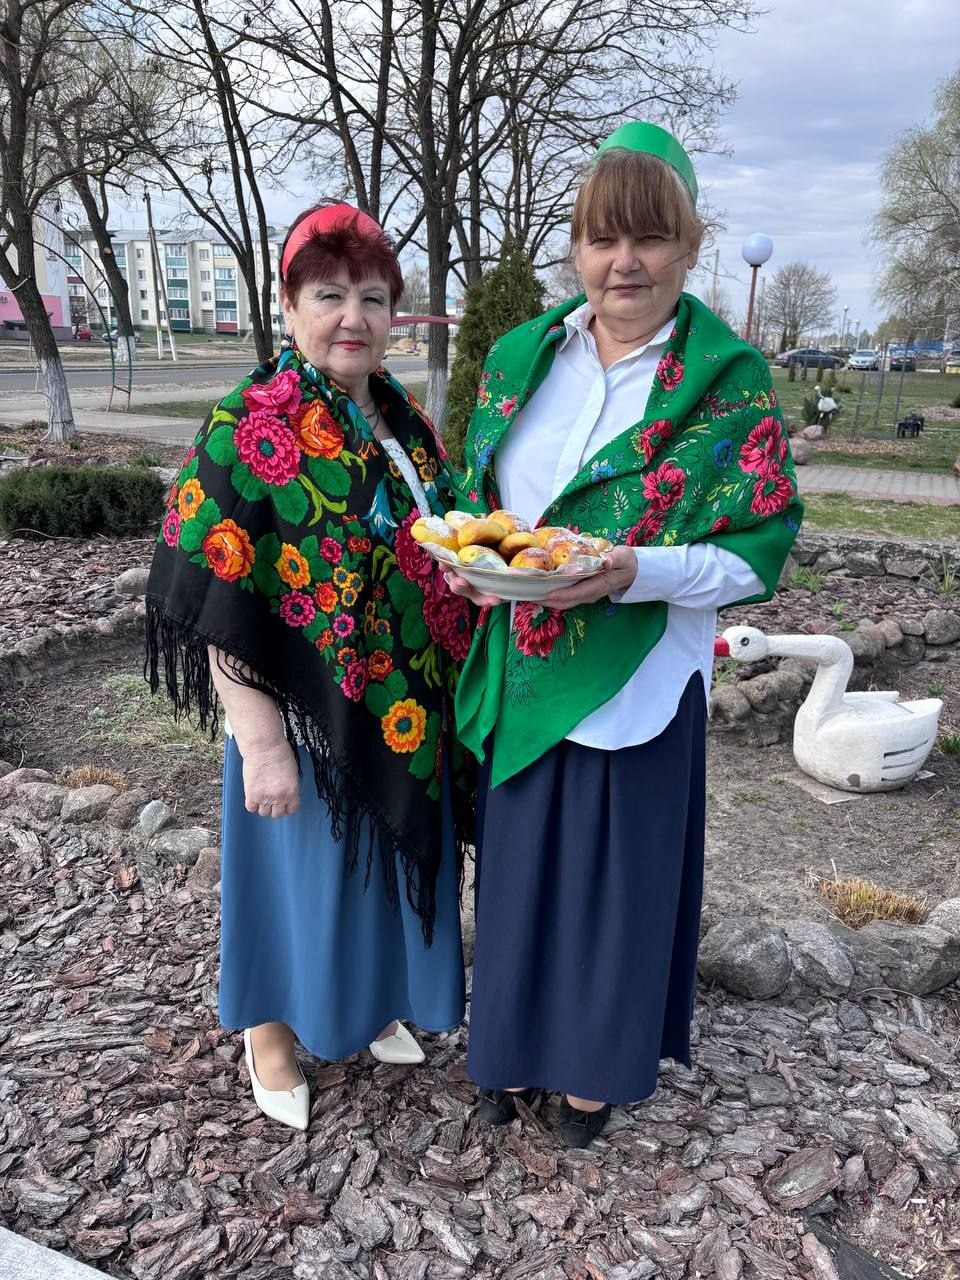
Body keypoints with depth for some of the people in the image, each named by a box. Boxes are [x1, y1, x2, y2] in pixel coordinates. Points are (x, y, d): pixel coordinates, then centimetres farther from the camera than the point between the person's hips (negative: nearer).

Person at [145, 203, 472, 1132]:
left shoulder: (406, 424, 5)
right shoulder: (247, 430, -15)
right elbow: (214, 607, -18)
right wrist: (261, 741, -20)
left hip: (408, 713, 6)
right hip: (309, 719, -6)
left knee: (382, 869, 22)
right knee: (302, 876, 13)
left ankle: (372, 1003, 48)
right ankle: (271, 1031, 40)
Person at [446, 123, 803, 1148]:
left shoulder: (728, 383, -7)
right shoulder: (518, 358, 5)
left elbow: (757, 551, -9)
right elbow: (474, 493, 13)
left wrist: (638, 572, -26)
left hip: (637, 679, -3)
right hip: (516, 672, 4)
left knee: (614, 870, 12)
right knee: (517, 861, 17)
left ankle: (594, 1063, 39)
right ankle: (514, 1042, 42)